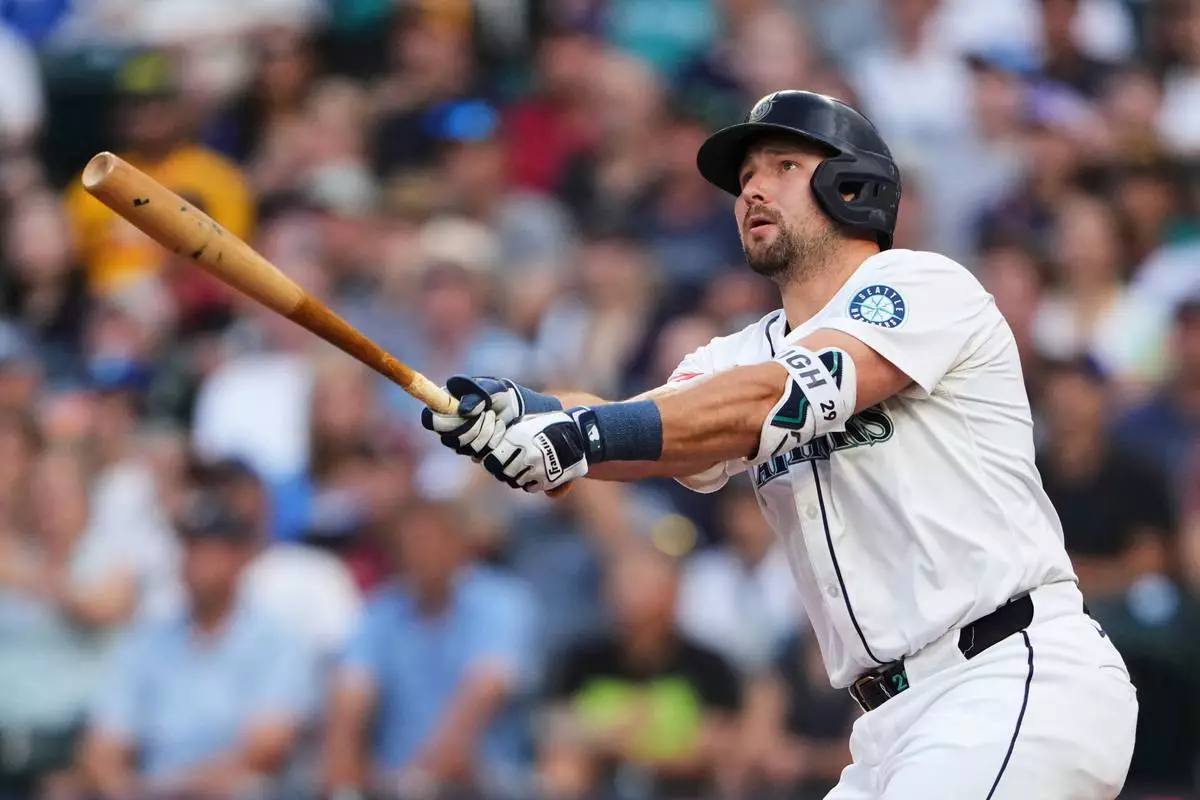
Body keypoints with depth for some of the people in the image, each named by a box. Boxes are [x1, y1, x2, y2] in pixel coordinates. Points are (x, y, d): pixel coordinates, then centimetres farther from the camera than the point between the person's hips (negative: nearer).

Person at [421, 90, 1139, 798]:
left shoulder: (923, 285, -2)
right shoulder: (740, 357, 18)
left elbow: (780, 399, -18)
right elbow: (630, 430, -1)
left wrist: (588, 432, -28)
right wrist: (520, 414, -23)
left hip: (1021, 683, -8)